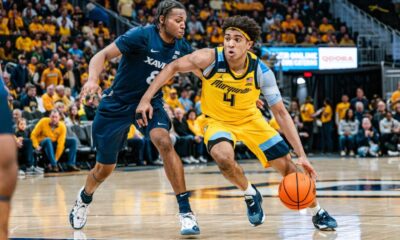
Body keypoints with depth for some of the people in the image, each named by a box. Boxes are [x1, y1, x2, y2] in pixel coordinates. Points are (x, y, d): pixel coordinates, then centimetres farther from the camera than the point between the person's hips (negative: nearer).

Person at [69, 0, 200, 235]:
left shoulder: (181, 47, -7)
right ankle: (84, 198, 46)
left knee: (164, 141, -29)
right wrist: (93, 79, -41)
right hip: (119, 102, -2)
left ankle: (186, 212, -26)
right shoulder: (142, 36, -22)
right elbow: (103, 55, -23)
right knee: (105, 168, 9)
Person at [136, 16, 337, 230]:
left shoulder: (261, 72, -22)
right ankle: (250, 195, -2)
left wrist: (301, 155, -22)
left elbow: (281, 113, -17)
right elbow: (172, 68, -13)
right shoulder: (210, 59, -27)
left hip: (250, 119, 2)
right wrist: (146, 99, -21)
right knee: (223, 156, -34)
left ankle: (317, 212, 24)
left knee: (287, 165, -1)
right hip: (218, 121, -2)